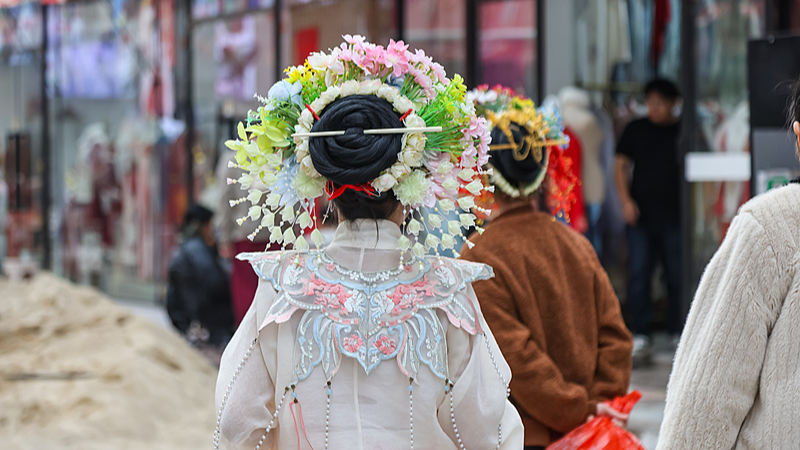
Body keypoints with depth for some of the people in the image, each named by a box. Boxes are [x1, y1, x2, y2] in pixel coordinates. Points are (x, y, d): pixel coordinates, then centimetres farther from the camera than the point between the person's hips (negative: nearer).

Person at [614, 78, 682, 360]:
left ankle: (679, 331, 14)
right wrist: (626, 201, -1)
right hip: (640, 215, 1)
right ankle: (641, 335, -2)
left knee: (677, 274, 2)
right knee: (638, 274, -5)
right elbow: (621, 166, 11)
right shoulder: (636, 129, 8)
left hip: (675, 214, -1)